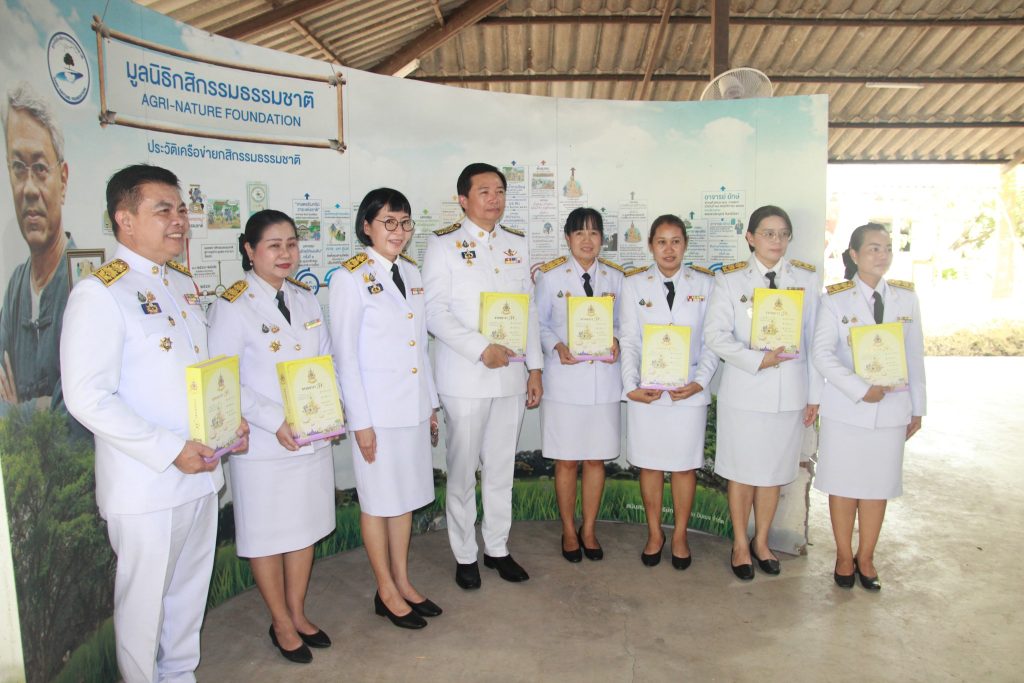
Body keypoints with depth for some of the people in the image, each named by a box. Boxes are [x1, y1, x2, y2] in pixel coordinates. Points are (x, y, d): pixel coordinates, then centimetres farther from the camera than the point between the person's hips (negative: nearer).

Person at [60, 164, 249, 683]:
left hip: (201, 471, 7)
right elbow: (87, 398, -20)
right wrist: (170, 450, -21)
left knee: (190, 589, 20)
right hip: (145, 483, -7)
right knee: (146, 599, 10)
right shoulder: (99, 293, -14)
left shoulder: (184, 285, 11)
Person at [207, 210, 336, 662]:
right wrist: (276, 423, -20)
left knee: (305, 527, 16)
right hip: (262, 444, -5)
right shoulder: (232, 306, -10)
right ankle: (281, 623, 30)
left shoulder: (306, 299, 8)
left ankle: (298, 613, 36)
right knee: (268, 534, 10)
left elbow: (327, 361, 11)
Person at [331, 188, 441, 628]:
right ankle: (386, 593, 23)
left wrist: (431, 402, 14)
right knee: (378, 500, 7)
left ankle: (403, 582, 31)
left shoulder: (411, 273, 9)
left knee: (406, 496, 15)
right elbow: (345, 353, -12)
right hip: (377, 407, -6)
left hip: (413, 405, 7)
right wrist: (360, 420, -13)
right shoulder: (351, 277, -10)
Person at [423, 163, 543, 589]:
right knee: (463, 471, 6)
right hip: (464, 377, -4)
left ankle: (497, 548, 30)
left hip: (511, 375, 4)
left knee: (501, 467, 14)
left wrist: (535, 367, 8)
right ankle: (465, 556, 24)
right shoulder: (443, 245, -3)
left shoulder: (517, 244, 11)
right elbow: (435, 312, -10)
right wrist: (481, 349, -19)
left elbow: (529, 309, 12)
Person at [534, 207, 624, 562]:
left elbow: (622, 322, 12)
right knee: (566, 461, 6)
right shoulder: (550, 276, 0)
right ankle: (569, 531, 24)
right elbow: (539, 324, 3)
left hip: (604, 377, 2)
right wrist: (557, 347, -14)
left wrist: (617, 341, -9)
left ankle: (588, 529, 27)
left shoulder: (615, 277, 8)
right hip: (565, 377, -2)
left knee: (596, 459, 10)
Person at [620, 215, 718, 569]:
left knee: (684, 465, 7)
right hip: (646, 390, 0)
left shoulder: (705, 284, 4)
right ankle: (654, 534, 25)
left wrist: (700, 382, -11)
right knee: (650, 464, 8)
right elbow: (629, 340, 1)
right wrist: (631, 386, -10)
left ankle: (680, 535, 25)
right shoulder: (634, 284, 4)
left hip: (689, 390, 0)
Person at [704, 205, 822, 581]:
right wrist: (757, 360, -20)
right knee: (742, 472, 9)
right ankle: (740, 544, 27)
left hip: (789, 391, 2)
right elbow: (715, 333, -9)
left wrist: (814, 394, 5)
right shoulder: (730, 279, -2)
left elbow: (814, 339, 5)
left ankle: (761, 541, 33)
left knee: (774, 472, 13)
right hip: (744, 390, -2)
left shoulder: (807, 278, 4)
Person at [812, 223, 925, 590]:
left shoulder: (906, 297, 5)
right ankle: (844, 556, 24)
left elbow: (915, 354, 8)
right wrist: (861, 390, -20)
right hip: (845, 408, -2)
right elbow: (822, 353, -12)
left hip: (891, 408, 3)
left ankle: (865, 557, 26)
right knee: (843, 485, 7)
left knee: (878, 485, 10)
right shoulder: (835, 298, -4)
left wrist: (917, 408, 9)